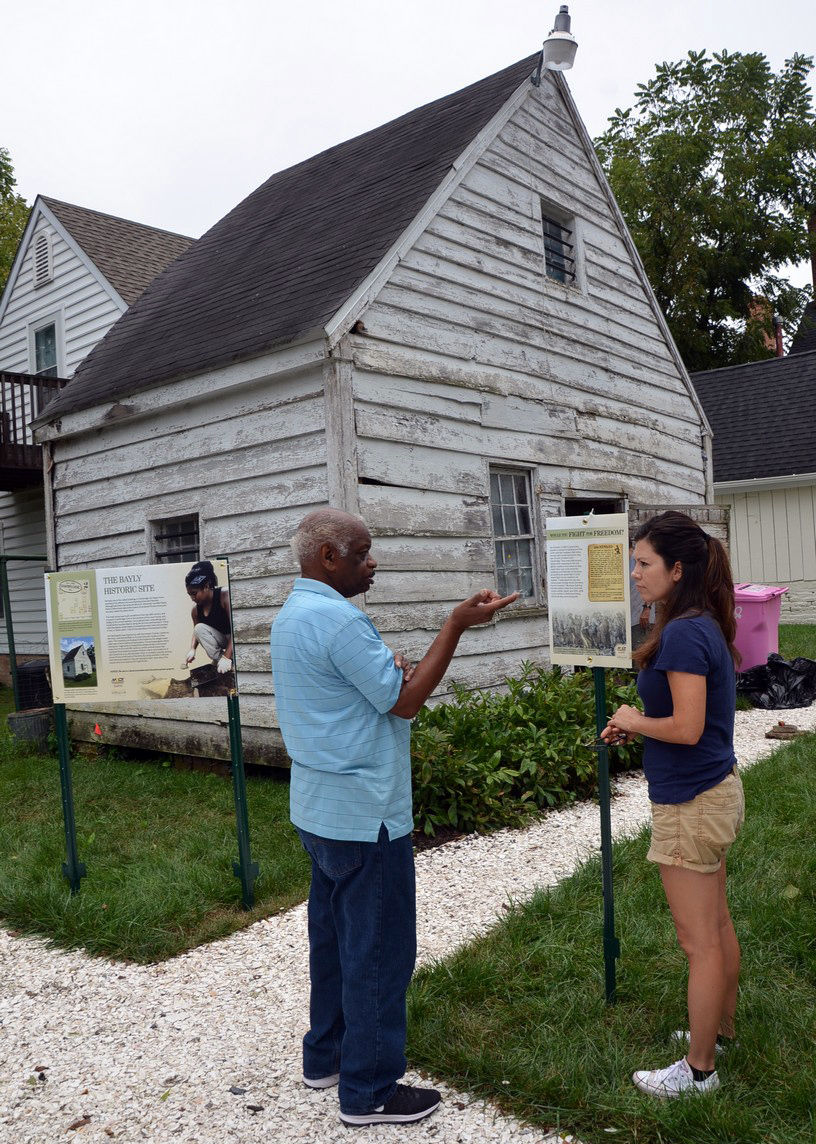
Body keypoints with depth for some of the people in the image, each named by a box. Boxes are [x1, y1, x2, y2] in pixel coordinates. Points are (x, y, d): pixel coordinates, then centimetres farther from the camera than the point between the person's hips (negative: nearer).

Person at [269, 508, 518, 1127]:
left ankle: (326, 1057, 35)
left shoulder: (291, 615, 10)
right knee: (379, 950, 2)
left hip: (319, 808, 10)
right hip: (365, 815, -10)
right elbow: (405, 702, -19)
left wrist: (390, 676, 8)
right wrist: (456, 624, -19)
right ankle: (370, 1091, 15)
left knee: (334, 936, 20)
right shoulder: (340, 620, -22)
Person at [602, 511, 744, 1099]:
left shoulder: (683, 633, -23)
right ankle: (721, 1028, 40)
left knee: (699, 940, 5)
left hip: (691, 802, -10)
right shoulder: (706, 626, 6)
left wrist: (634, 721, -10)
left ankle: (699, 1068, 20)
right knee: (717, 924, 23)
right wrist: (636, 726, 4)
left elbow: (686, 728, -27)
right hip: (718, 790, 10)